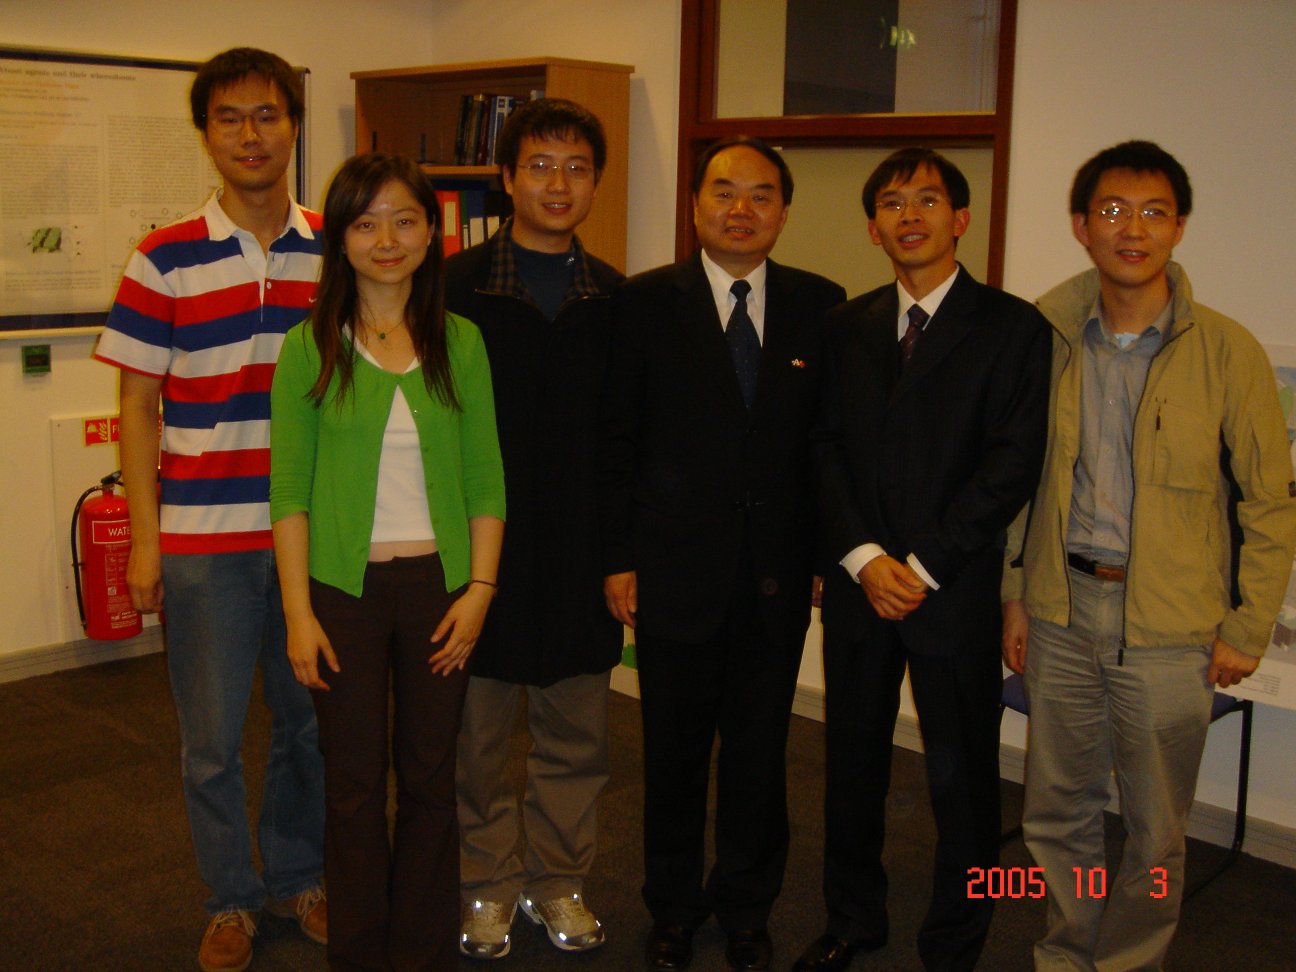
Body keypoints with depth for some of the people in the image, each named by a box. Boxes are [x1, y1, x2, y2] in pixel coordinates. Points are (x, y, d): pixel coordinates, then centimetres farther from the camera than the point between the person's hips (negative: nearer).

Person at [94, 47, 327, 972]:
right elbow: (139, 408, 0)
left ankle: (298, 876, 33)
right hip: (204, 538, -2)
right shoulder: (163, 261, -2)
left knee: (311, 721, 13)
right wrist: (144, 538, -3)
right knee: (212, 739, 8)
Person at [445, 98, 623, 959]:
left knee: (576, 735, 12)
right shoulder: (456, 286, -4)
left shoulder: (617, 299, 5)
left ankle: (560, 881, 30)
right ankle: (490, 883, 28)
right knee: (479, 733, 10)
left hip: (582, 553, 3)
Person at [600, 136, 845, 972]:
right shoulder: (645, 302, -3)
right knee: (675, 752, 13)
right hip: (675, 567, -1)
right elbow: (619, 439, -2)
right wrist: (618, 557, -5)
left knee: (759, 753, 13)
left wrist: (825, 551, 0)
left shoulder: (821, 305, 2)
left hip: (777, 574, 1)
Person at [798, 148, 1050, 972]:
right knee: (853, 762, 15)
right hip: (858, 583, 4)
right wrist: (862, 556, -9)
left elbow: (1013, 464, -10)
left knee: (962, 777, 6)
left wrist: (924, 565, -14)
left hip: (955, 588, -4)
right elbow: (828, 447, 4)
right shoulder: (849, 325, 10)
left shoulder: (1013, 328, -4)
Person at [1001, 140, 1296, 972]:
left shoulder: (1228, 353, -7)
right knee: (1057, 808, 14)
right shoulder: (1048, 339, 2)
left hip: (1170, 627, -3)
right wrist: (1014, 593, 7)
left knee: (1156, 826, 9)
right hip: (1062, 608, 3)